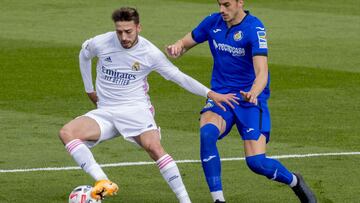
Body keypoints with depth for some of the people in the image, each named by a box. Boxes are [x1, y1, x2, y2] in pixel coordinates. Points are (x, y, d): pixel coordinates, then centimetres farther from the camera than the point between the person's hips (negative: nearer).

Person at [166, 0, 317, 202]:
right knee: (207, 133, -29)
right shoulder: (213, 22, 1)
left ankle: (294, 181, 20)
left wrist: (253, 93, -47)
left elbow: (261, 72, -25)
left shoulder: (254, 28, -17)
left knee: (256, 162, -13)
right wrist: (177, 47, -14)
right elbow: (186, 43, 12)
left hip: (250, 101, -4)